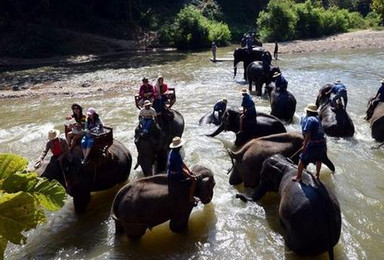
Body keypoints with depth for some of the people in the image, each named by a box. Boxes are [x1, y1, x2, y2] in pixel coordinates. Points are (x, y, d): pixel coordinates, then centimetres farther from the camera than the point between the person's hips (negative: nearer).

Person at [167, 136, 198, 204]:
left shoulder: (172, 152, 3)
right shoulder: (176, 156, -29)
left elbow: (182, 163, 11)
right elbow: (181, 170, -27)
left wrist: (189, 171, 9)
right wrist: (191, 176, -16)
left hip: (171, 174, 10)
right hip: (175, 176, -10)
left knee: (187, 172, 27)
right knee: (193, 180, -8)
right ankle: (191, 198, 1)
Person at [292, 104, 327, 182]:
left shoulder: (309, 119, -14)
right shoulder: (317, 118, 10)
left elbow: (308, 134, -20)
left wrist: (304, 146, -16)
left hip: (313, 144, -8)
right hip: (322, 143, 8)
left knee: (302, 160, 5)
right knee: (318, 159, 28)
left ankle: (298, 177, 12)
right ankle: (317, 175, 43)